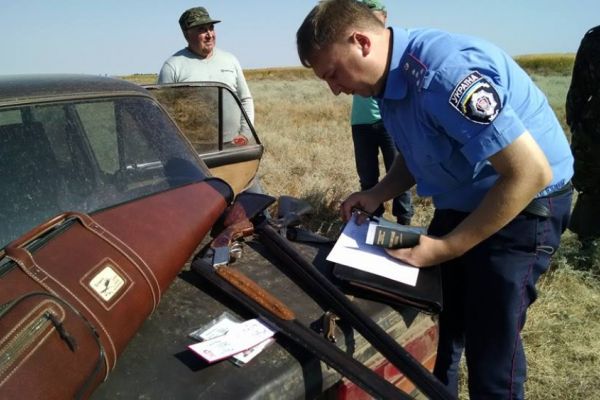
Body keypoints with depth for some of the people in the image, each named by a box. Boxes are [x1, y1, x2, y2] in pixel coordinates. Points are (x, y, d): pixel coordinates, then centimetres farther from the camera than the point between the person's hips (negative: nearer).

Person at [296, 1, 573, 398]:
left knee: (490, 347, -1)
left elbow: (531, 173, -30)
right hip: (463, 202, 8)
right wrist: (378, 194, -4)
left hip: (523, 206, -8)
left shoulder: (445, 71, -31)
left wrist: (446, 248, -26)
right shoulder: (392, 80, -3)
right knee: (434, 324, 16)